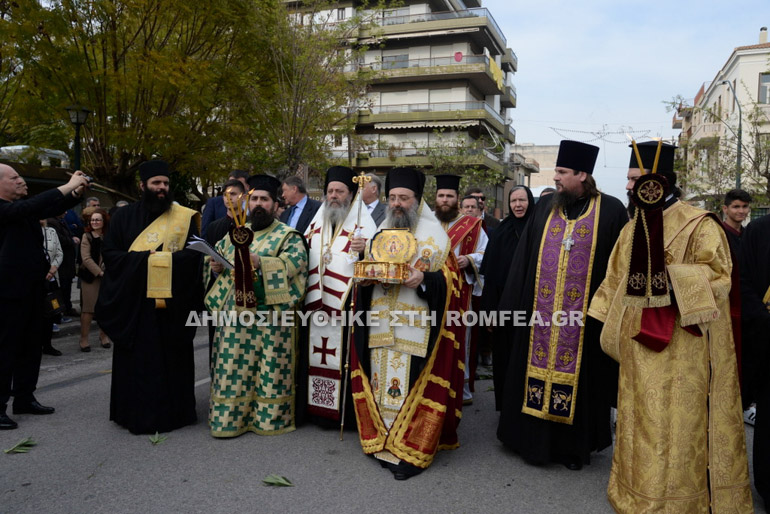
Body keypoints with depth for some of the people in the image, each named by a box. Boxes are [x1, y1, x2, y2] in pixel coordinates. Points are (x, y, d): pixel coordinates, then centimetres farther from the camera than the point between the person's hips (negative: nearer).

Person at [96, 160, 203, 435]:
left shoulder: (184, 217, 5)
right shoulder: (124, 217, 8)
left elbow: (193, 254, -3)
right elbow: (109, 253, -1)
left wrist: (161, 259, -14)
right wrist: (145, 258, -13)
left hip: (172, 301, 0)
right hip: (133, 301, 1)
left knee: (171, 359, 5)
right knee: (136, 360, 5)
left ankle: (173, 411, 17)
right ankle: (137, 412, 17)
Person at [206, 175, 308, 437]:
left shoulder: (288, 235, 0)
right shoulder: (236, 232, 17)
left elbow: (296, 261, -17)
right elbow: (217, 255, 24)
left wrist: (260, 262, -28)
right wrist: (216, 265, 0)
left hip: (270, 315, -4)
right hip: (235, 313, 4)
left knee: (270, 367, 1)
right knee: (233, 367, 6)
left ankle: (270, 416, 15)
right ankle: (229, 417, 17)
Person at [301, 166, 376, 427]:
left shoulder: (362, 223, -1)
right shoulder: (317, 222, 17)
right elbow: (303, 256, 27)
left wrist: (365, 249, -30)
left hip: (347, 305, -5)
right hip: (317, 304, 5)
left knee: (345, 355, -4)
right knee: (316, 354, 7)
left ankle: (348, 412, 8)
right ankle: (320, 408, 18)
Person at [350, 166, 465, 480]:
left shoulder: (434, 236, 0)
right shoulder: (379, 235, 17)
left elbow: (449, 279, -4)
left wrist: (423, 279, -22)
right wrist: (365, 277, -2)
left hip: (416, 329, -5)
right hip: (381, 326, 5)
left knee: (412, 385, -5)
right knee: (381, 381, 7)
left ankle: (412, 451, 4)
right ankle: (383, 441, 21)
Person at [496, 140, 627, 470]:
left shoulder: (611, 211, -2)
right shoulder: (544, 208, 7)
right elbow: (522, 260, 7)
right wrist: (513, 305, 4)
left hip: (585, 316, -3)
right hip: (540, 314, 3)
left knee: (579, 379, 7)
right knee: (537, 370, 10)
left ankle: (576, 446, 26)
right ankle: (535, 441, 27)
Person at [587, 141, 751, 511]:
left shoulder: (698, 226, -8)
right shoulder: (632, 230, 10)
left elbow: (717, 278, -12)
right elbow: (615, 282, 14)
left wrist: (674, 280, -25)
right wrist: (611, 328, 11)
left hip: (681, 346, -5)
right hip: (639, 343, 6)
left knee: (677, 422, 2)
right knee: (641, 421, 13)